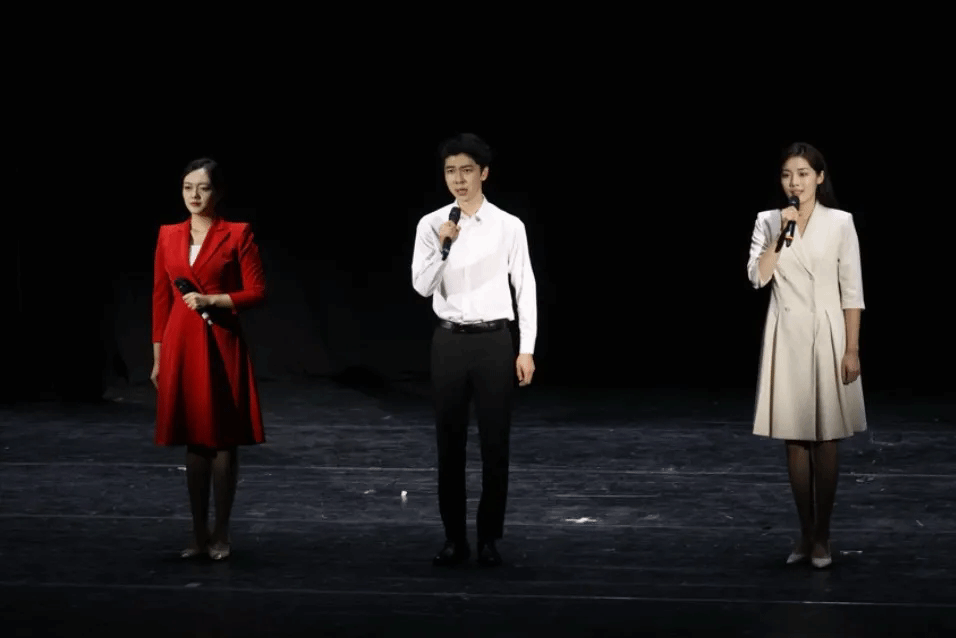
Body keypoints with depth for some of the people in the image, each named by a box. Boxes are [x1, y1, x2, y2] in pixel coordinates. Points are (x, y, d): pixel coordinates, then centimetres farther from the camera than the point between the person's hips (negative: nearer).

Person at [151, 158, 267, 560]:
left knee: (223, 440, 1)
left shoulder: (237, 235, -2)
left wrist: (212, 300, -16)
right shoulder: (168, 236, 9)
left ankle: (221, 535, 10)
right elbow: (160, 299, 11)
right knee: (193, 440, 7)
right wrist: (158, 357, 9)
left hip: (221, 346, -3)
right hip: (181, 345, 3)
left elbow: (257, 292, -4)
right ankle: (198, 534, 13)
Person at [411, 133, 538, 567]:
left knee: (495, 443, 3)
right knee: (450, 442, 6)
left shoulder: (509, 226, -3)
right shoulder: (431, 225, 0)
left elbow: (525, 288, 1)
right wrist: (442, 246, -21)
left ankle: (489, 538, 13)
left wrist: (526, 349, -2)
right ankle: (454, 538, 14)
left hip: (495, 340, -1)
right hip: (449, 340, 1)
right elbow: (422, 287, -6)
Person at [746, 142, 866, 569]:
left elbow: (852, 290, -2)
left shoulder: (840, 222, -2)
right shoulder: (767, 221, 4)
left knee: (825, 438, 2)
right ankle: (805, 534, 16)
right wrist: (781, 234, -15)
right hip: (786, 337, 2)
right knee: (795, 438, 6)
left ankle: (822, 537, 10)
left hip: (827, 335, -2)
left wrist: (852, 349, -7)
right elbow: (757, 277, -8)